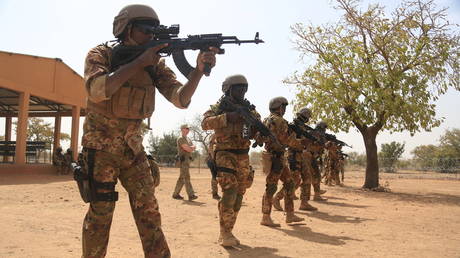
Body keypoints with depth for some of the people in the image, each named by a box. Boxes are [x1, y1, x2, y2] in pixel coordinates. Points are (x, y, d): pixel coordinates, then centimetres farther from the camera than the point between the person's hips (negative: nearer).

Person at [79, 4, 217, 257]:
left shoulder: (155, 64, 2)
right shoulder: (100, 54, -7)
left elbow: (181, 98, -10)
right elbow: (97, 89, -27)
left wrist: (199, 70, -28)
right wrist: (139, 62, -25)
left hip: (133, 148, 4)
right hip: (101, 146, -3)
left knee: (148, 210, 2)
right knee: (101, 211, -1)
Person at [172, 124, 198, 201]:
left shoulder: (188, 139, 20)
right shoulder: (180, 139, -9)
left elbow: (193, 148, 14)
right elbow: (188, 149, -17)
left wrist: (190, 147, -6)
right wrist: (192, 147, 2)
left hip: (187, 159, 9)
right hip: (183, 160, -9)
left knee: (182, 178, 11)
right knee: (186, 177, -13)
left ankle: (176, 194, 18)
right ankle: (191, 195, -17)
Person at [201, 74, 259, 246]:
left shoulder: (249, 108, 13)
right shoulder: (220, 107, 0)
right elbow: (205, 123, -15)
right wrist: (227, 117, -25)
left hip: (243, 157, 5)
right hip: (225, 154, -5)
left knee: (238, 196, 9)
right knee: (229, 193, -17)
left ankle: (228, 231, 21)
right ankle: (224, 234, -5)